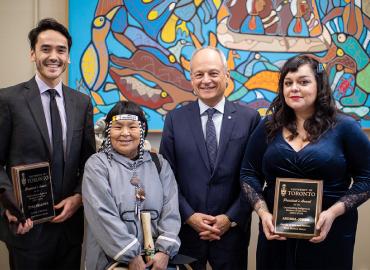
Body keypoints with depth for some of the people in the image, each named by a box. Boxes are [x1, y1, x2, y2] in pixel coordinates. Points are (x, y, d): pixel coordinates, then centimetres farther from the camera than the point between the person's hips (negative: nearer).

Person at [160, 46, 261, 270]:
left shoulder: (249, 118, -2)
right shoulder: (175, 119, 0)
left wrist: (231, 218, -8)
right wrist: (189, 215, -8)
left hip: (232, 229, 0)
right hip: (185, 228, 1)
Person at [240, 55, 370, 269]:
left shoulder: (344, 127, -4)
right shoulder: (269, 128, 2)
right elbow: (249, 174, 6)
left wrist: (333, 212, -16)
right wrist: (263, 212, -8)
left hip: (330, 234, -2)